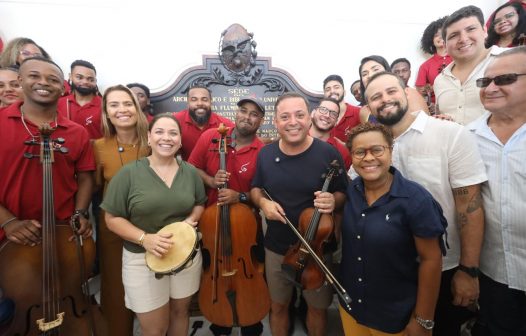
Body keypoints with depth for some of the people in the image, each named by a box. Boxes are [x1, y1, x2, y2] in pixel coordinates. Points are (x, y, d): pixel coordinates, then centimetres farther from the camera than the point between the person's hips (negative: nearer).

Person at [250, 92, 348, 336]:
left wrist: (333, 201, -26)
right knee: (278, 307, 23)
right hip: (276, 247, 3)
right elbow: (255, 189, 9)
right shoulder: (265, 154, -4)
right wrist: (262, 202, -12)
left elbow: (344, 194, -4)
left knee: (318, 307, 21)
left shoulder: (328, 153, -14)